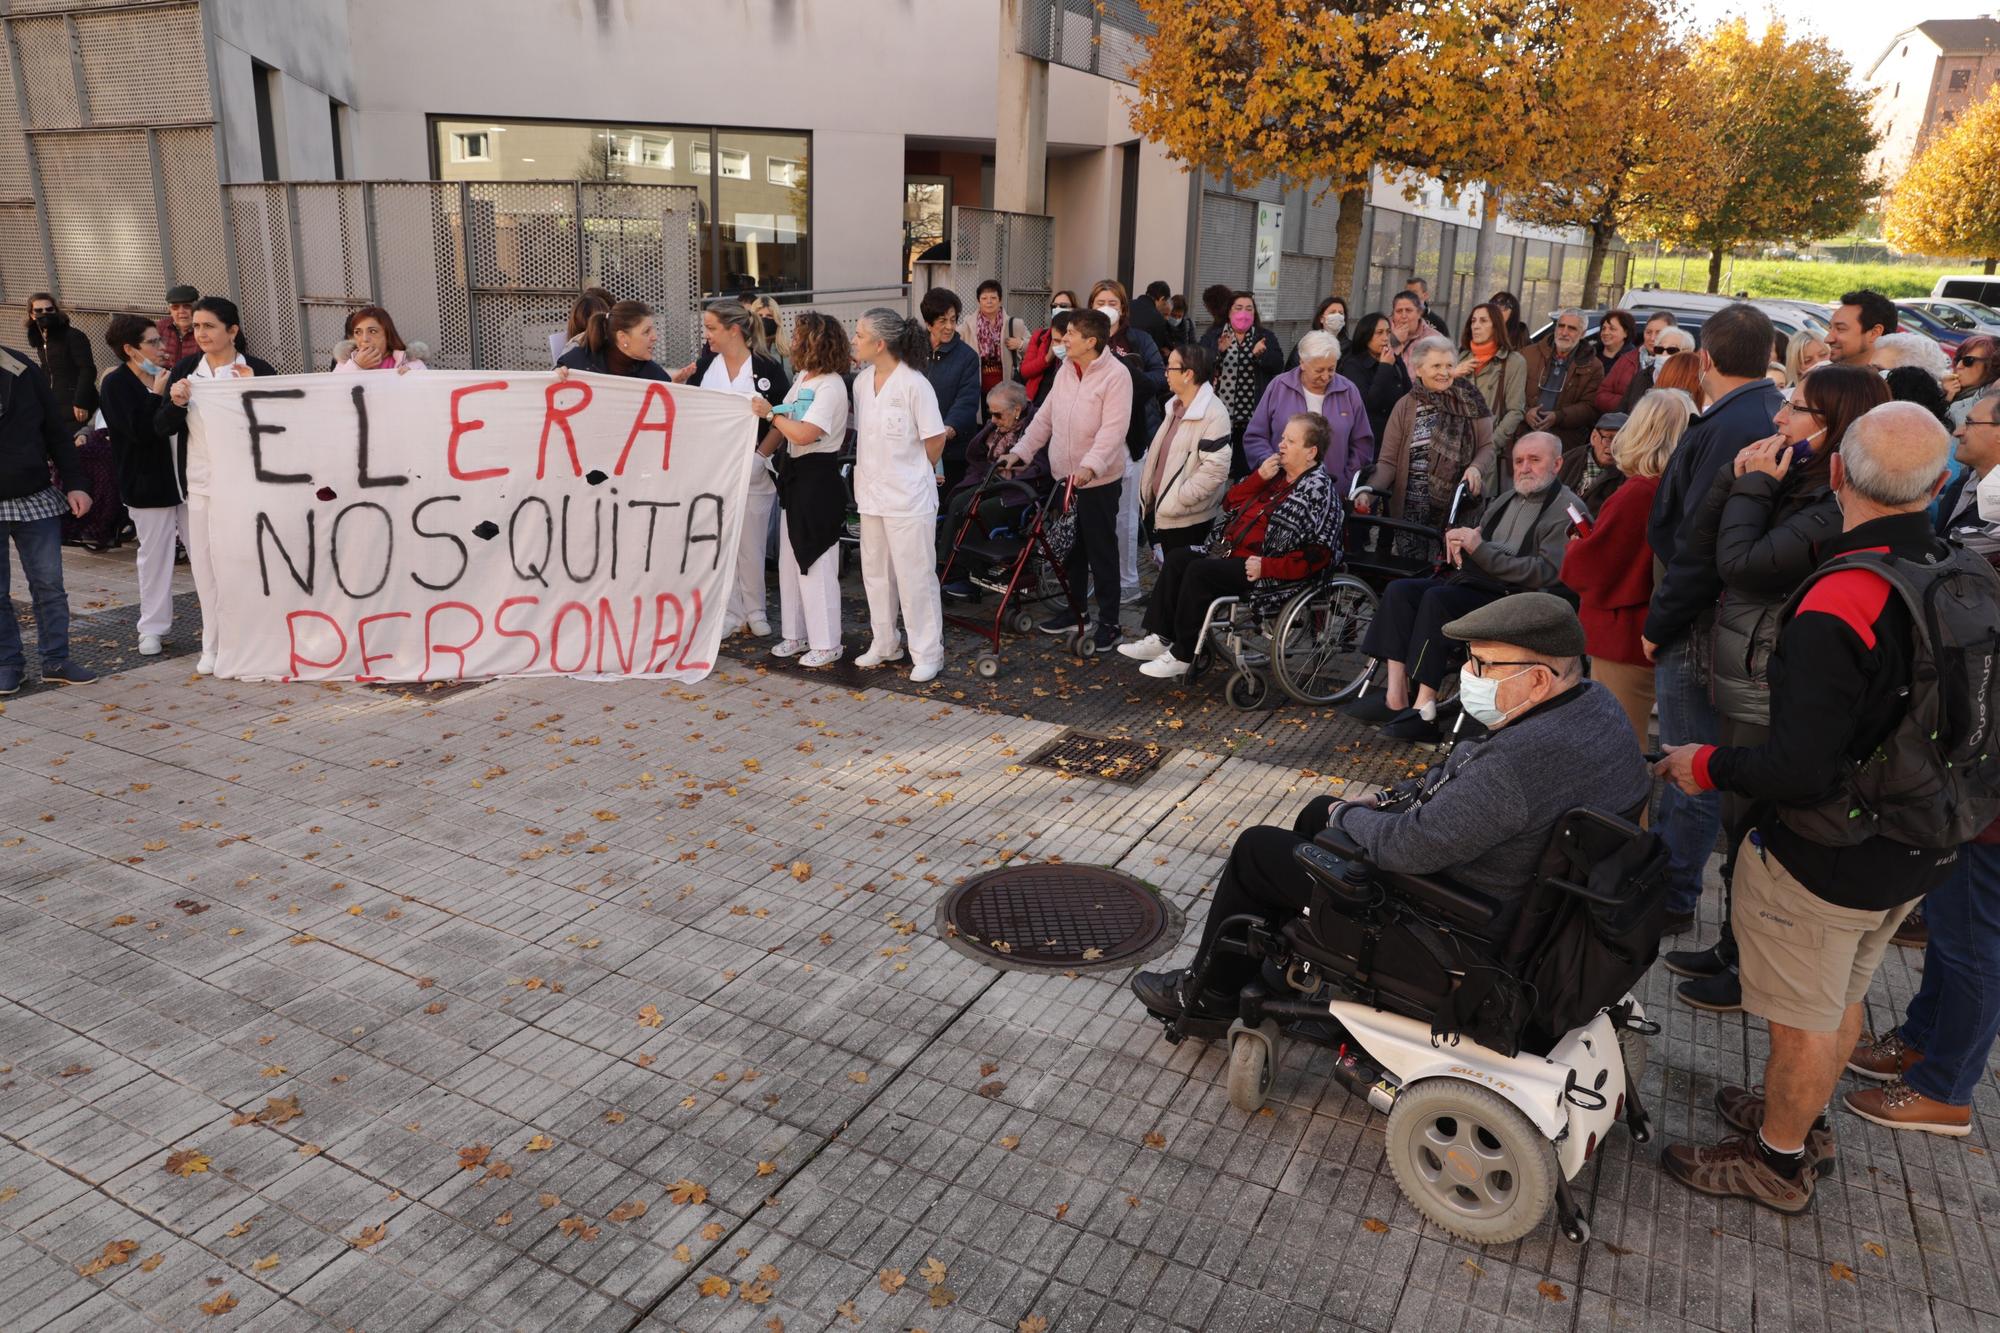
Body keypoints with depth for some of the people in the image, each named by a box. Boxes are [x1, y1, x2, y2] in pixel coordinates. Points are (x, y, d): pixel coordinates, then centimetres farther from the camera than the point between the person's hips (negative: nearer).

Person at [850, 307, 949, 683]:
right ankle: (884, 645, 30)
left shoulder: (914, 384, -15)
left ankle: (927, 653, 11)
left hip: (908, 496, -7)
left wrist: (912, 474, 1)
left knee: (915, 576, 0)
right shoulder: (862, 381, 5)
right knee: (875, 573, 16)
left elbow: (935, 441, -10)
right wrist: (871, 470, 6)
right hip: (872, 493, 7)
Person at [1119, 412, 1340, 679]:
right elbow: (1232, 502, 18)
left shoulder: (1318, 490, -12)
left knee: (1199, 571, -24)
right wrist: (1259, 477, 0)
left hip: (1269, 571, -9)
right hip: (1233, 553, 9)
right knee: (1178, 557, -1)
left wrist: (1266, 566, -24)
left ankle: (1183, 656, -15)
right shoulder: (1277, 473, 14)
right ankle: (1160, 638, -3)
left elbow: (1319, 555, -19)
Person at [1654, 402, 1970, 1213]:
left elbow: (1799, 771, -31)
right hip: (1920, 850, 8)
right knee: (1841, 1000, 27)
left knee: (1801, 1019, 12)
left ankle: (1778, 1162, 32)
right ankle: (1803, 1118, 47)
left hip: (1827, 860, -8)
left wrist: (1706, 767, -15)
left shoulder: (1837, 608, -30)